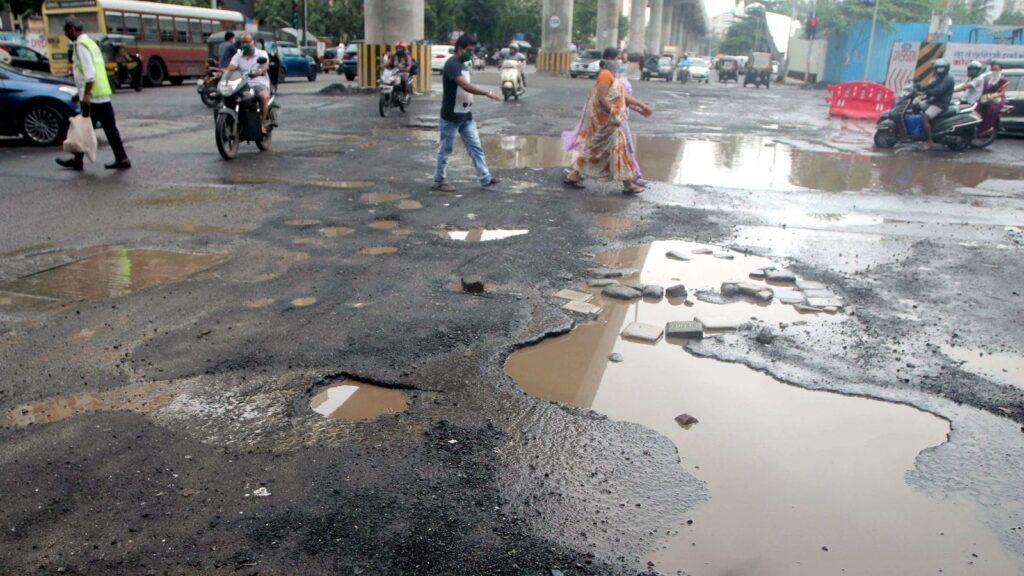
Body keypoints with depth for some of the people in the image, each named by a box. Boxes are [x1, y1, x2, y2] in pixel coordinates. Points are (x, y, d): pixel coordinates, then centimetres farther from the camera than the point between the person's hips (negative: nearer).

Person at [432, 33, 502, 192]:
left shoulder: (463, 65, 12)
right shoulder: (452, 64, -18)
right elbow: (465, 85, -29)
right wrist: (487, 93, -27)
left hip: (466, 116, 9)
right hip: (451, 117, -9)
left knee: (475, 148, 7)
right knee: (445, 150, 3)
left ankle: (485, 178, 11)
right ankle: (438, 181, 14)